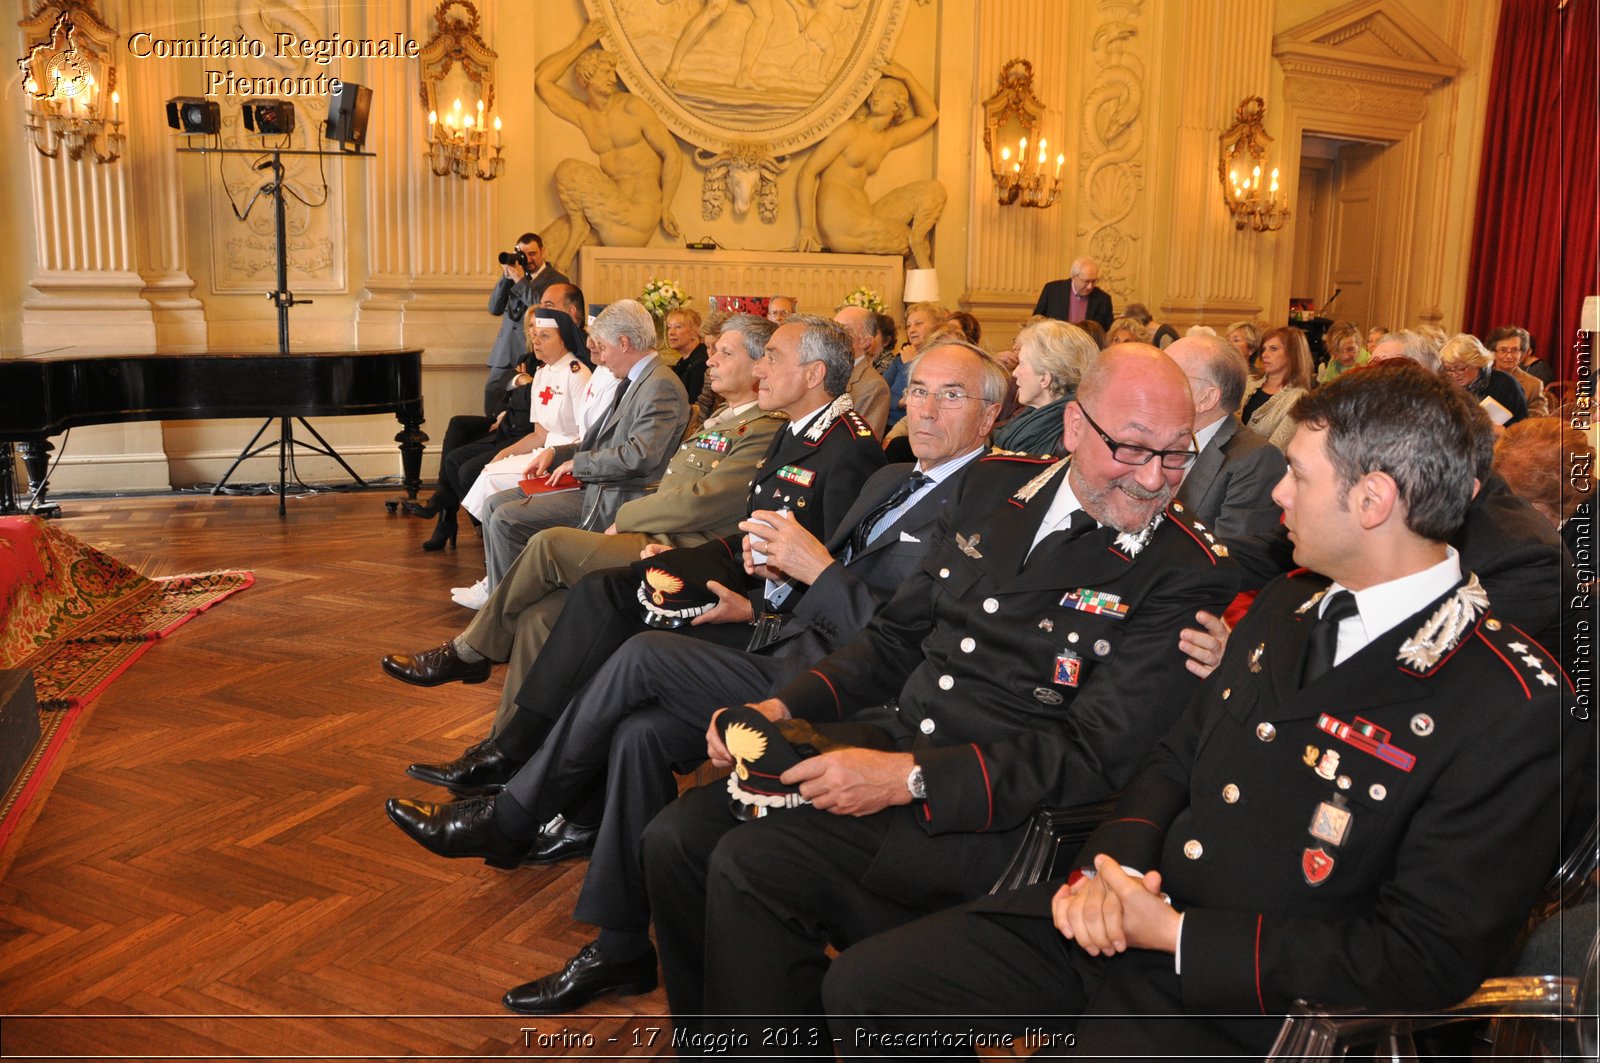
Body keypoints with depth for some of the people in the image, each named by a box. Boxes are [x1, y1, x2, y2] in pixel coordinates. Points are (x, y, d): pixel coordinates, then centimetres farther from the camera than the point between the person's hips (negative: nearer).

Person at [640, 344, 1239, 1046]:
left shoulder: (1183, 577, -10)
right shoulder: (994, 487, 8)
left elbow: (1093, 752, -15)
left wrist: (910, 777, -24)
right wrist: (781, 708, -1)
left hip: (990, 807, -6)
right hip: (890, 740, 6)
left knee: (750, 865, -22)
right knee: (678, 835, -6)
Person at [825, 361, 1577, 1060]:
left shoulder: (1512, 710, -15)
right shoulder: (1284, 606, 9)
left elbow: (1425, 962, -17)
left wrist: (1176, 933, -17)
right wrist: (1114, 864, -7)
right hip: (1115, 915, 7)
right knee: (860, 985, -1)